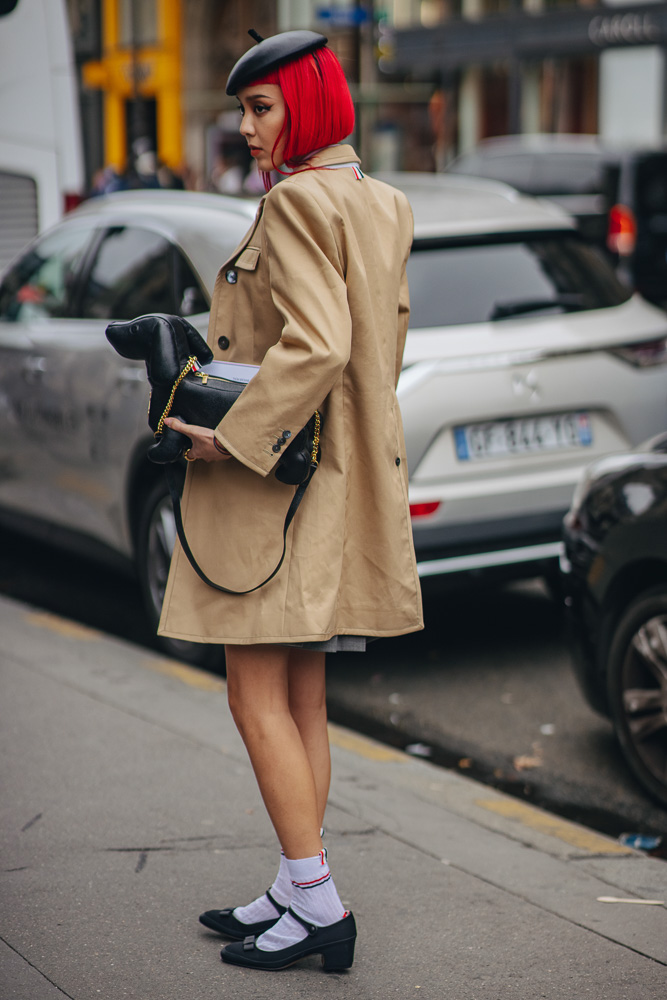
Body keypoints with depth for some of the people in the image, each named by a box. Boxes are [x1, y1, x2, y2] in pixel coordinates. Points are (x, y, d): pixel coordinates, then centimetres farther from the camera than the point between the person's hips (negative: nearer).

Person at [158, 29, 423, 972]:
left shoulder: (298, 201, -15)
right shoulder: (382, 205, 14)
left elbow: (316, 345, -27)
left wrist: (230, 439, -21)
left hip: (277, 475, -10)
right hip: (346, 471, 10)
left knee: (257, 697, -4)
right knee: (302, 700, 12)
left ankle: (319, 906, -1)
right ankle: (294, 894, 19)